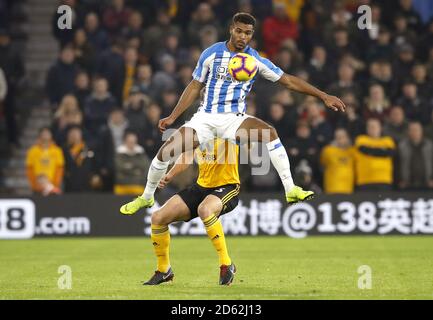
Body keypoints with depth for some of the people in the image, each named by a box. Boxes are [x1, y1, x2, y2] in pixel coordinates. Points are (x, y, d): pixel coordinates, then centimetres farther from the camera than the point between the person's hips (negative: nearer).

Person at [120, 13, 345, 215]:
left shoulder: (256, 60, -3)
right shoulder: (212, 54, -2)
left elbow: (288, 80, 1)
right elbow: (195, 87, 8)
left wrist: (323, 96, -3)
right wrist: (172, 117, 5)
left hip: (234, 120, -1)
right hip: (205, 117, 1)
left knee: (269, 132, -32)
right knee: (165, 151, -14)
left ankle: (291, 190, -28)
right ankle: (146, 197, 13)